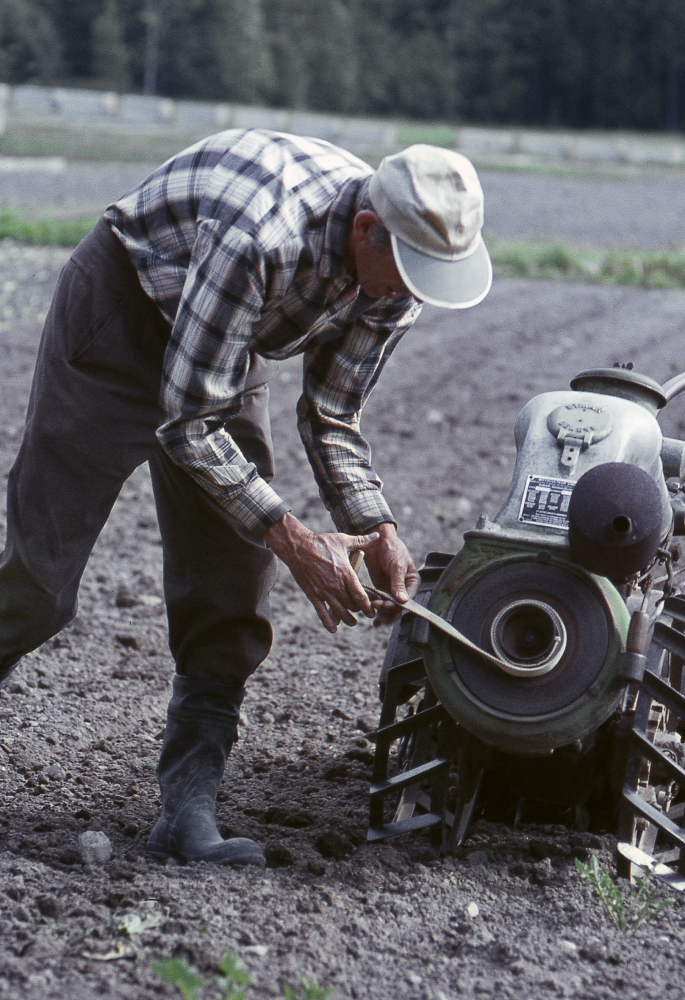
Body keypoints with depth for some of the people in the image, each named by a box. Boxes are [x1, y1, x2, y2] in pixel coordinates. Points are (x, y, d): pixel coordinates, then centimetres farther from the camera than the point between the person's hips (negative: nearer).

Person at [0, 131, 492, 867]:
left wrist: (376, 532, -17)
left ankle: (188, 808, -2)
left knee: (231, 591, -4)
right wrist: (295, 542, -30)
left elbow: (330, 417, -2)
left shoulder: (395, 274, -16)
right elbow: (188, 423, -31)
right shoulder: (260, 235, -39)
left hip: (231, 351, 6)